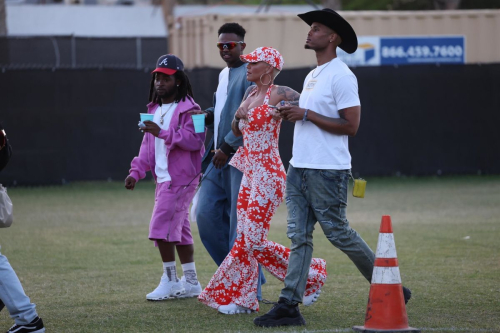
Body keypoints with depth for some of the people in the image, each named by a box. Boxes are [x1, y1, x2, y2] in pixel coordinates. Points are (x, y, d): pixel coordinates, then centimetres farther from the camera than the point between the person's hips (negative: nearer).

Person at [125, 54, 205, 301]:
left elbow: (195, 140, -22)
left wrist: (163, 133, -30)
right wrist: (136, 171, 9)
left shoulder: (188, 109, -10)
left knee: (162, 225, -13)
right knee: (179, 229, 11)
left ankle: (170, 281, -4)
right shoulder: (154, 110, 17)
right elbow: (148, 145, 20)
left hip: (181, 177, -9)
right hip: (163, 179, 9)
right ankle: (191, 282, 17)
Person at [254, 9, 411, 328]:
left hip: (327, 171, -9)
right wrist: (294, 113, 9)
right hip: (299, 168, 9)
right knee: (299, 236, 3)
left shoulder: (341, 76, -12)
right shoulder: (313, 75, 17)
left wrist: (307, 114, -17)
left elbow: (351, 125, -18)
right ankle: (289, 306, 1)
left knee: (339, 233, -1)